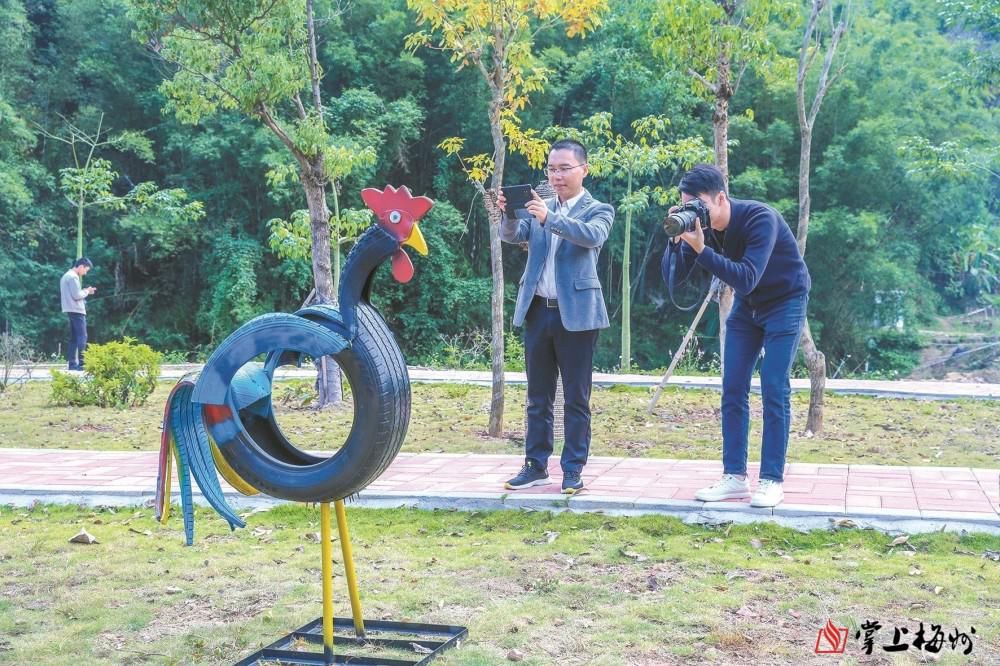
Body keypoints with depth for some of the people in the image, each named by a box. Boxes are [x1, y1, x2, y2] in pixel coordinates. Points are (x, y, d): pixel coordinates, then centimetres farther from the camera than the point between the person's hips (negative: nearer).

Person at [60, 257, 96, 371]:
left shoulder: (66, 276, 19)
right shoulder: (73, 277, -12)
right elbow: (76, 295, -18)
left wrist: (84, 291, 12)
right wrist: (86, 291, -2)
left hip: (71, 310, 10)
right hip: (76, 310, -10)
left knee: (74, 338, 9)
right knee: (82, 337, -12)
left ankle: (73, 363, 8)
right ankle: (81, 363, -18)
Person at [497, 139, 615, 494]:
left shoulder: (598, 209, 0)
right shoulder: (540, 208, 12)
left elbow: (593, 236, -21)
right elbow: (513, 235, -2)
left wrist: (550, 217, -33)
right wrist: (508, 213, -23)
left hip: (576, 313, -4)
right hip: (538, 311, 4)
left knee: (576, 398, 2)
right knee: (538, 396, 10)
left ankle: (573, 470, 8)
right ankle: (536, 465, 18)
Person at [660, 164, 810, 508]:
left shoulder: (760, 218, -30)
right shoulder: (699, 223, -13)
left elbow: (746, 278, -39)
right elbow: (672, 275, -14)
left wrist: (701, 249, -44)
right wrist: (677, 240, -31)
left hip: (784, 303, -6)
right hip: (746, 304, 6)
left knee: (774, 390, -11)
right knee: (733, 390, 0)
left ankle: (772, 480, -5)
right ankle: (735, 477, 6)